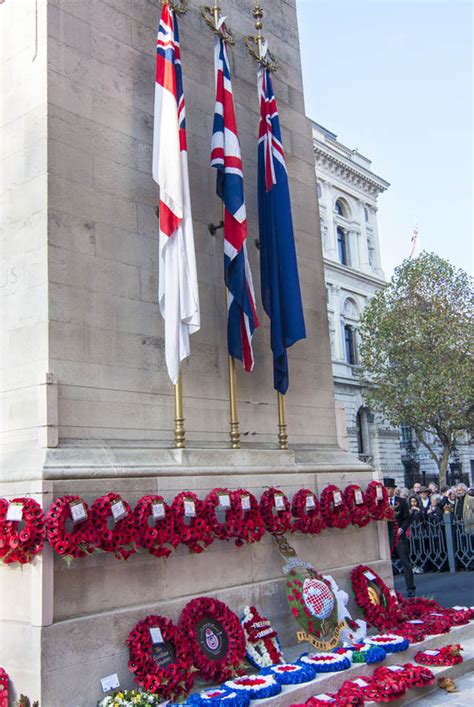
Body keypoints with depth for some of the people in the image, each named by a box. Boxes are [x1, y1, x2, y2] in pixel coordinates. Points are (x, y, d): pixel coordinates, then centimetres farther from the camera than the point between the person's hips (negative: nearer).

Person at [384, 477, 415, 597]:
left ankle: (410, 588, 8)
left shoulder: (401, 501, 3)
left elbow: (407, 518, 4)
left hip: (399, 536, -1)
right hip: (386, 537, 1)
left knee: (405, 562, 0)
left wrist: (402, 529, -11)